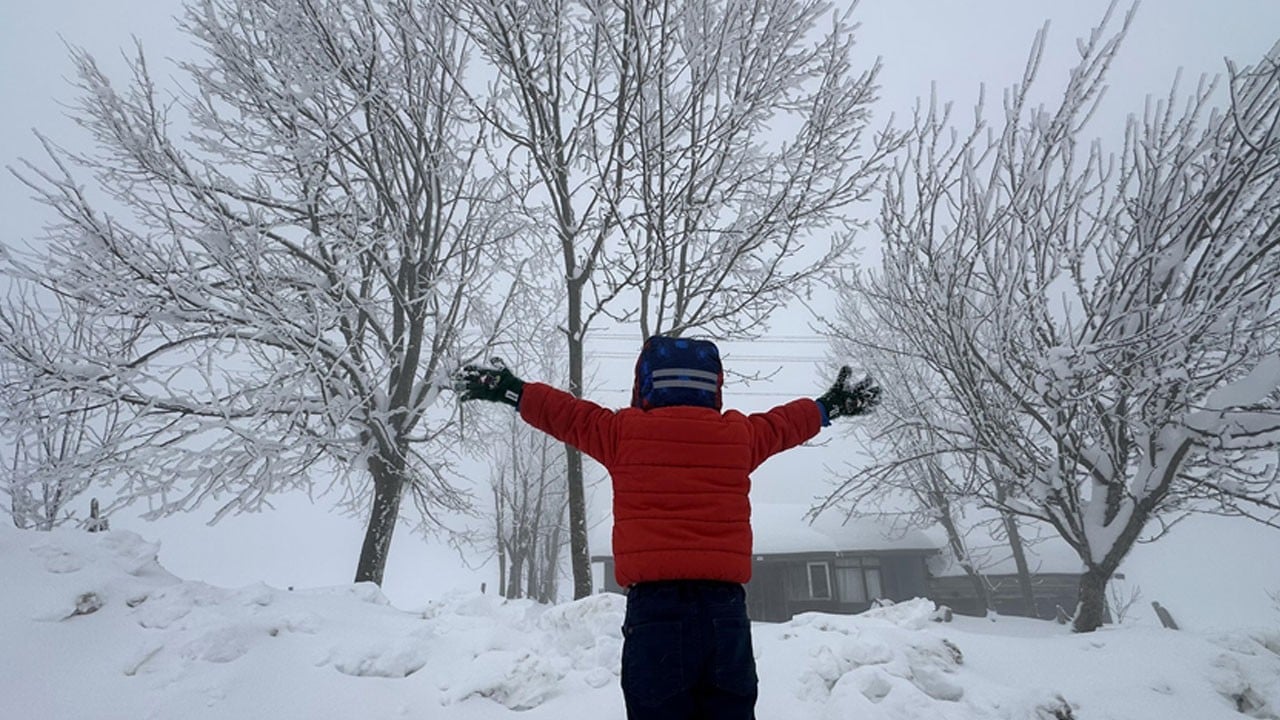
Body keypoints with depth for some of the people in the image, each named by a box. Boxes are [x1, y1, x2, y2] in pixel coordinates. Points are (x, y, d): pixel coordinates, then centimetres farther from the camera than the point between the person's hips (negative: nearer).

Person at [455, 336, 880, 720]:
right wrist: (828, 407, 47)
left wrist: (511, 390, 32)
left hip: (654, 605, -2)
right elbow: (785, 423, 27)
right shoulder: (739, 436, 9)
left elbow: (567, 414, 16)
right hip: (726, 607, 3)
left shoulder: (623, 433, 3)